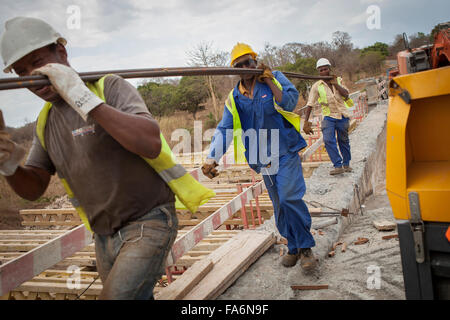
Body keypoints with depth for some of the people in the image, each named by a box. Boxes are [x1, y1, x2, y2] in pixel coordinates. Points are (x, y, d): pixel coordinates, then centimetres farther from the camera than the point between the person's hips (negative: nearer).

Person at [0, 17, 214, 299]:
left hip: (148, 223, -7)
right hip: (104, 237, 7)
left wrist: (83, 98, -31)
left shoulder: (109, 88, -13)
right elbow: (33, 189, 8)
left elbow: (151, 143, -31)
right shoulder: (46, 122, 8)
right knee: (138, 296, 16)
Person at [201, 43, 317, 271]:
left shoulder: (275, 78, -1)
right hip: (264, 159, 4)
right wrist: (212, 158, -17)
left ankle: (306, 247, 1)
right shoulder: (234, 98, 5)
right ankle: (294, 247, 26)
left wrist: (270, 81, -20)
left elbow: (290, 103, -15)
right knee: (279, 206, 10)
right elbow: (224, 130, -3)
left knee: (290, 197, -16)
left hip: (286, 151, -4)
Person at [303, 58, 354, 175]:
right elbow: (310, 104, -5)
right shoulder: (317, 86, -2)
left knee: (343, 141, 10)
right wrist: (306, 122, -11)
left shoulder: (339, 80, 4)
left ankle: (346, 164, 30)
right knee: (328, 140, -19)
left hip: (342, 115, 1)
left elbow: (346, 95, -9)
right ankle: (338, 166, -14)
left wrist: (335, 84, -17)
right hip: (328, 117, -1)